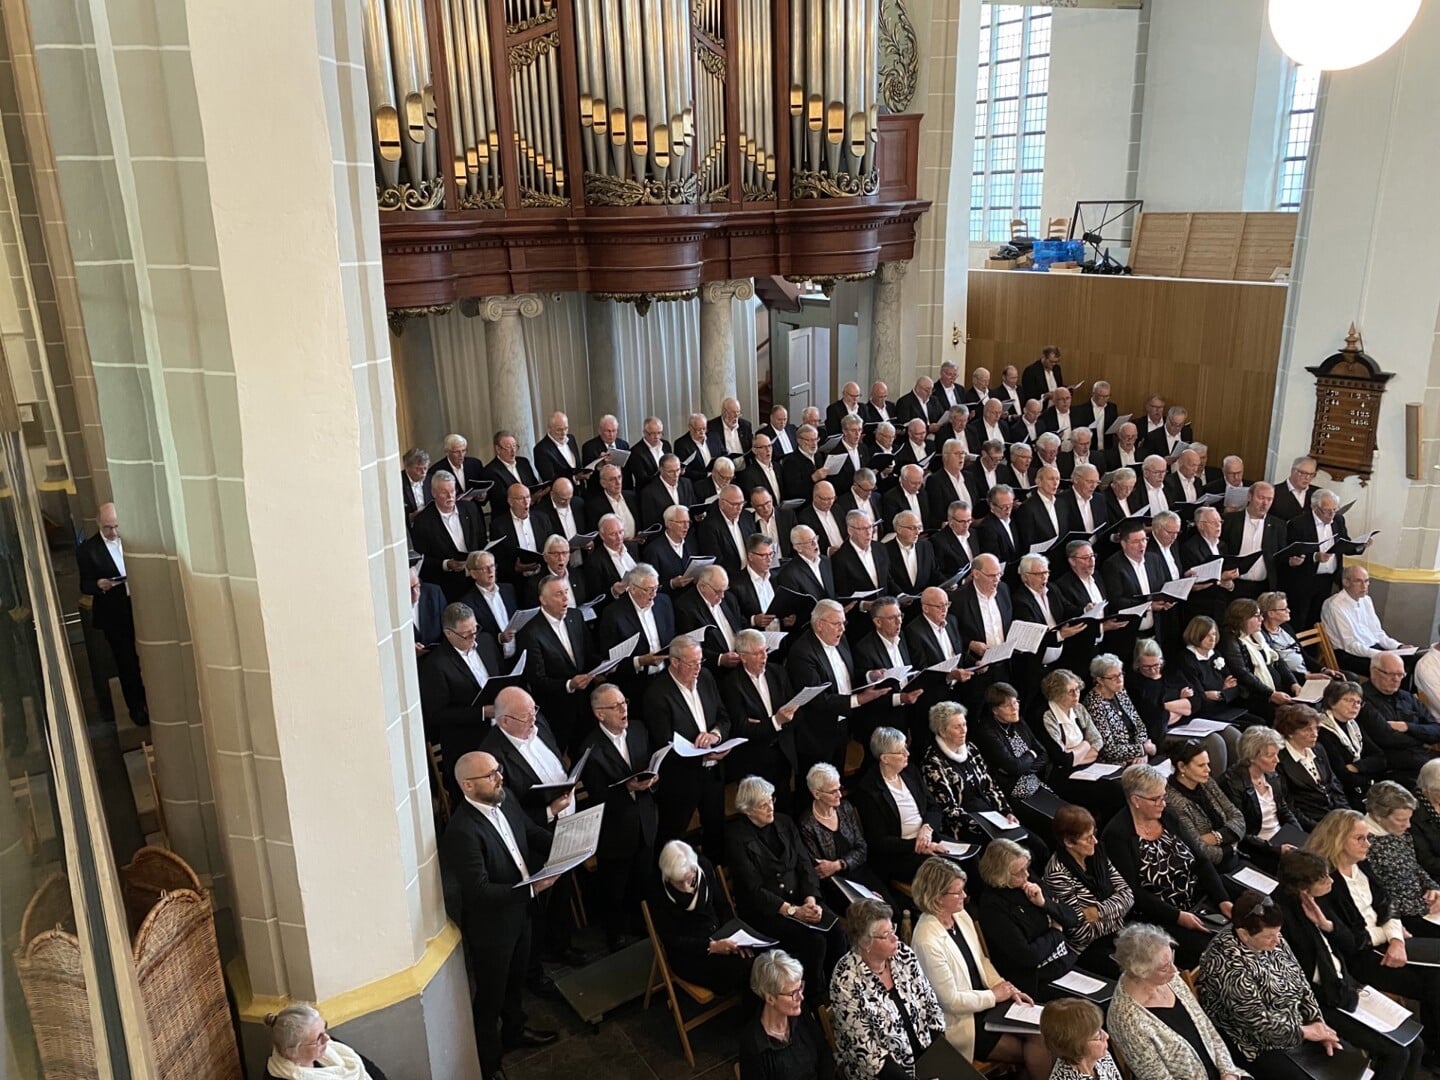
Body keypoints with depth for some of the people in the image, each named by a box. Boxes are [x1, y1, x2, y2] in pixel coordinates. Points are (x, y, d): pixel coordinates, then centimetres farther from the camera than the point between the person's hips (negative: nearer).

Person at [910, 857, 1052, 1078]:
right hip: (961, 1020, -7)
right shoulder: (927, 941, -26)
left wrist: (1007, 989, -2)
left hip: (987, 1001, 7)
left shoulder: (961, 915, -2)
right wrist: (994, 995, -10)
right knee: (1035, 1052, -7)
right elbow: (951, 1001, -20)